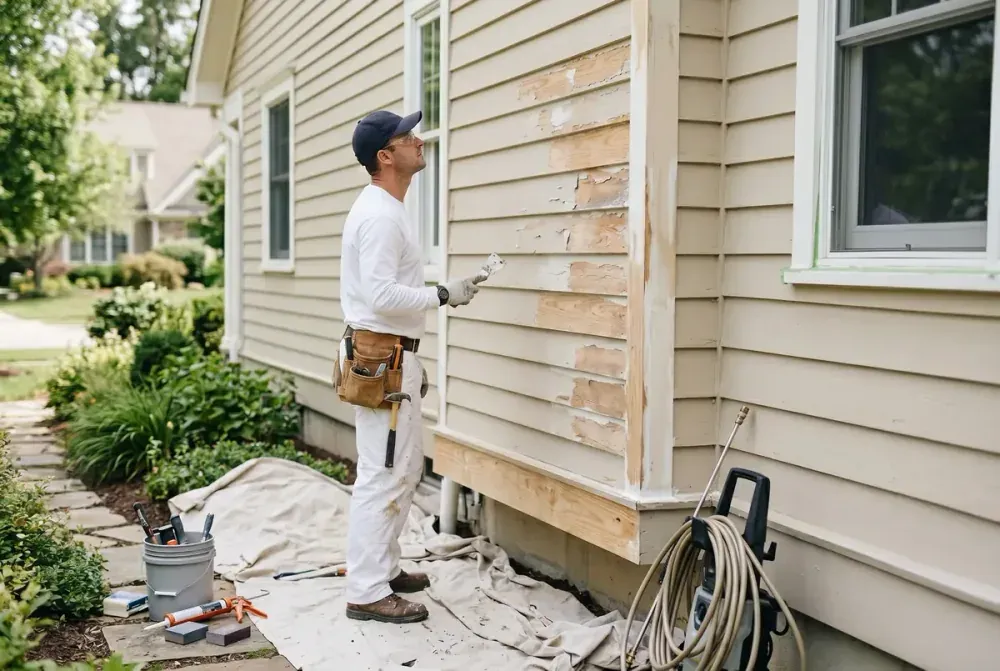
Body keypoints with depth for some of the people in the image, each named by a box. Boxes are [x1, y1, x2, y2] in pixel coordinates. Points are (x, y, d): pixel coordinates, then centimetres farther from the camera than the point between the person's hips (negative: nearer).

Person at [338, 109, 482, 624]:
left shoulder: (385, 210, 16)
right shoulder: (380, 215, -17)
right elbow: (381, 295, -26)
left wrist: (414, 360, 22)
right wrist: (443, 295, -17)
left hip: (391, 355, 11)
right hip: (380, 359, -11)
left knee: (405, 468, 18)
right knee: (382, 476, -7)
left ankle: (384, 568, 29)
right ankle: (367, 593, -1)